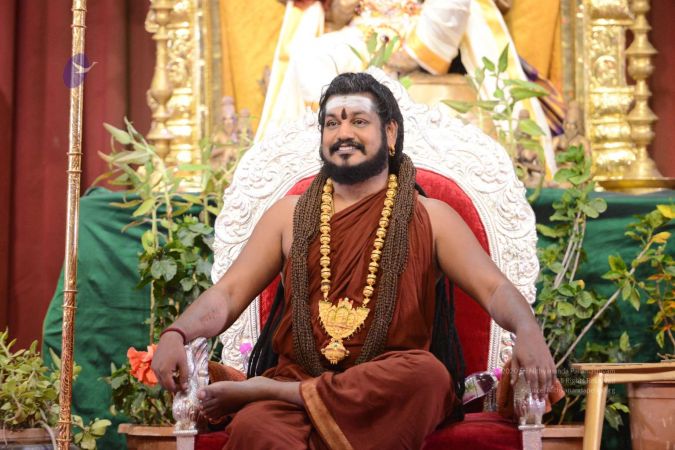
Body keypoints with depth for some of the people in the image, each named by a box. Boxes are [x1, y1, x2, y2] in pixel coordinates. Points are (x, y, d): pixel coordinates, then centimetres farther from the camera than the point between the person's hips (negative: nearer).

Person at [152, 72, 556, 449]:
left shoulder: (429, 217, 14)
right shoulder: (289, 216, 18)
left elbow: (493, 287, 4)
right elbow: (228, 293, 11)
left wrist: (527, 331, -19)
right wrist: (177, 334, -10)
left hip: (392, 386, 2)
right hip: (297, 372, -2)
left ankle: (264, 389, -25)